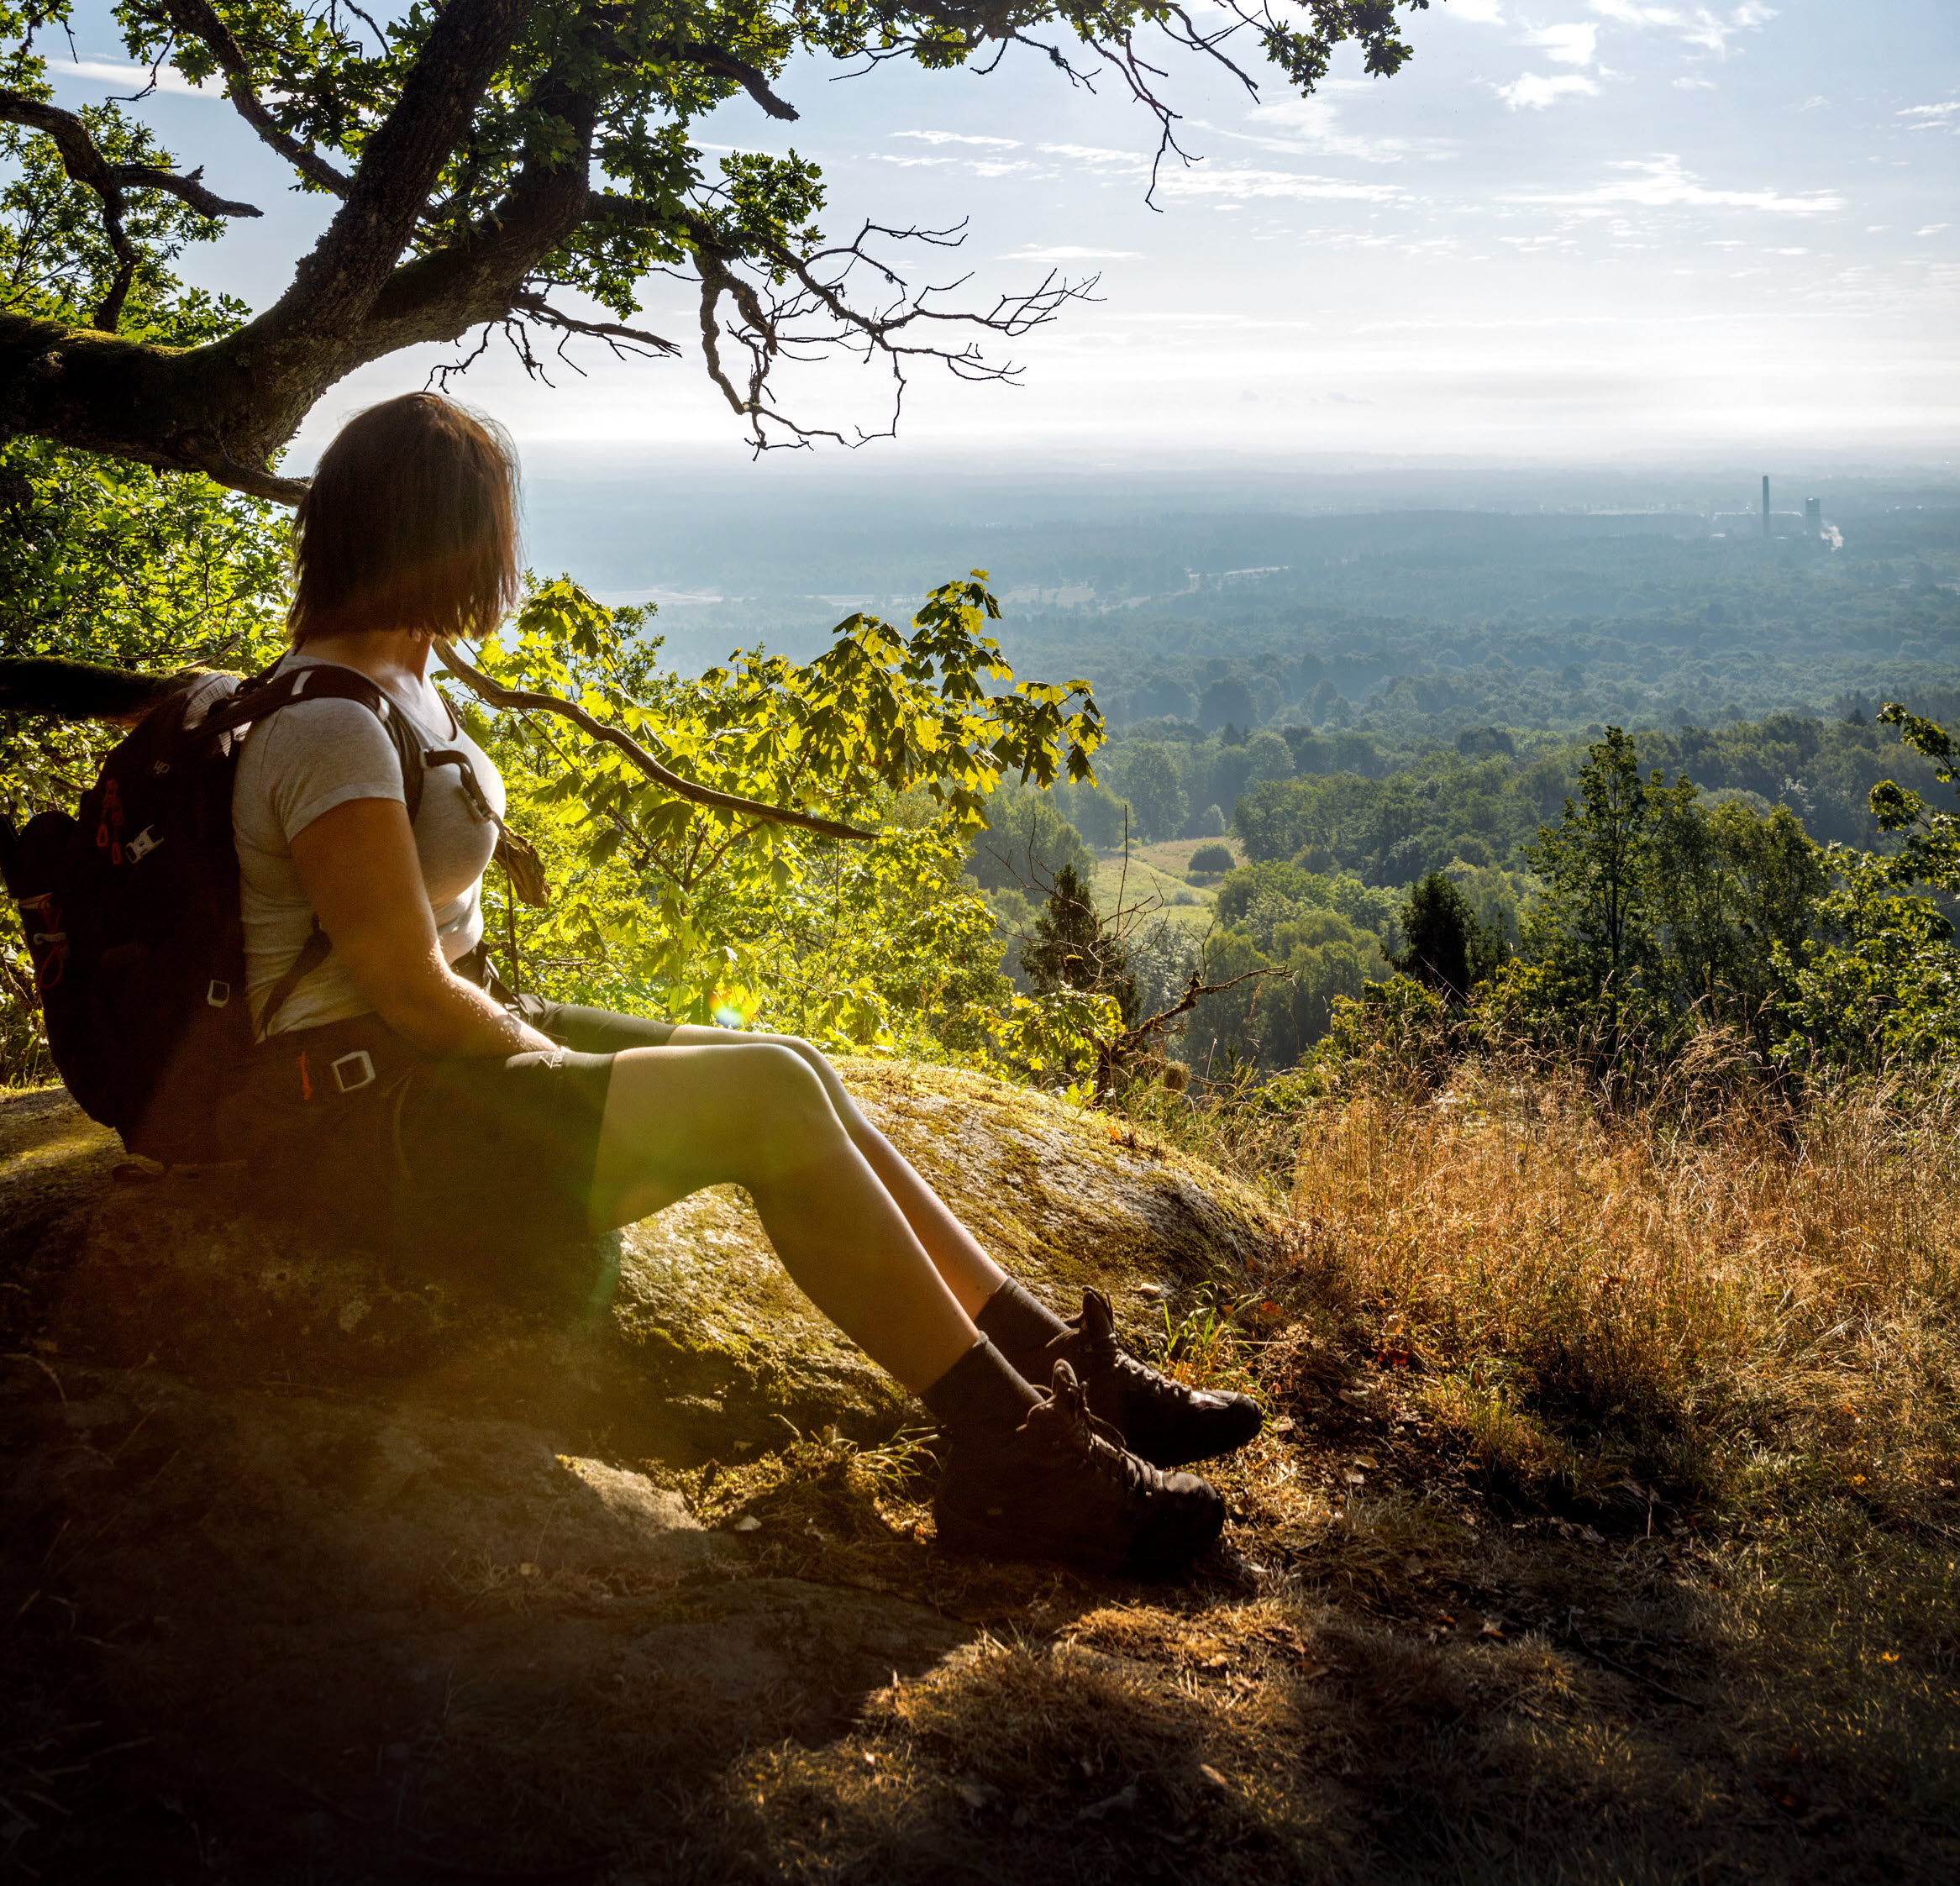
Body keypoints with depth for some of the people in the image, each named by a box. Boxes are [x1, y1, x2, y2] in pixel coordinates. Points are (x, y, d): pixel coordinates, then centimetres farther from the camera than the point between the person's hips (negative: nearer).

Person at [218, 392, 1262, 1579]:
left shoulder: (401, 683, 12)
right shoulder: (332, 731, -20)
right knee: (771, 1099, -20)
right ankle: (1011, 1457, -13)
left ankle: (1044, 1355, 2)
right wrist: (559, 1066, -7)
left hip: (445, 1050, 10)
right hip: (358, 1108, -10)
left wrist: (537, 1042, 7)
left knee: (791, 1074, -2)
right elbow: (411, 993, -20)